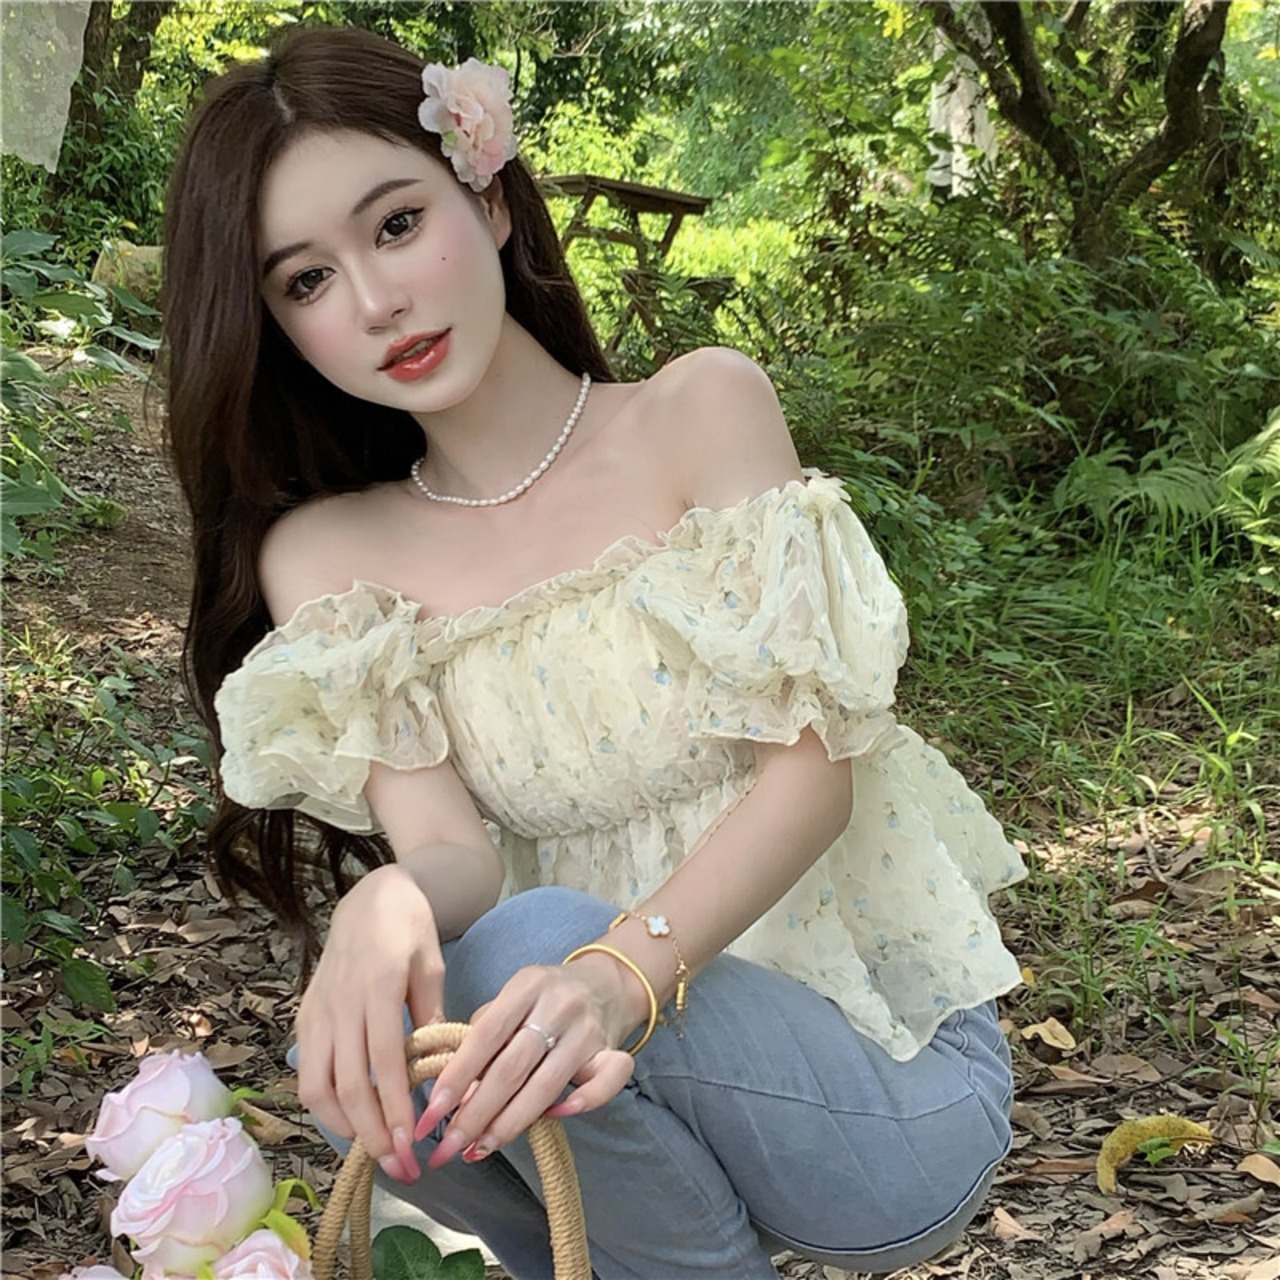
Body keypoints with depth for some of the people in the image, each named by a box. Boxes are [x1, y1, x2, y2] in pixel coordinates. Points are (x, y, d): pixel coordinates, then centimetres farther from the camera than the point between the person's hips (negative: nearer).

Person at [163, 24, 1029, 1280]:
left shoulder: (702, 410, -8)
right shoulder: (327, 557, 0)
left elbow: (814, 766, -15)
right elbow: (450, 850, -11)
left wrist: (621, 970, -34)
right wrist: (386, 905, -36)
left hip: (889, 1083, -3)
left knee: (536, 944, -30)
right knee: (356, 1062, -25)